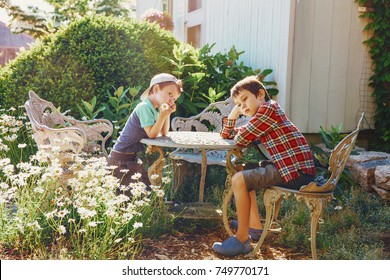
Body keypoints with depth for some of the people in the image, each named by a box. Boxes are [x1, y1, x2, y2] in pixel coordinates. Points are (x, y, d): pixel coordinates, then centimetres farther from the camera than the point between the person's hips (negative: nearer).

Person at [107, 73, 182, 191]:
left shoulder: (155, 109, 8)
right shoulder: (145, 106, -19)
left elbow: (164, 133, 9)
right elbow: (152, 134, -24)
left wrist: (168, 114, 0)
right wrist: (163, 115, -22)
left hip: (132, 157, 9)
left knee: (147, 185, 13)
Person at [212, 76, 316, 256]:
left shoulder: (268, 108, -11)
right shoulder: (263, 115, 20)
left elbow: (240, 140, -15)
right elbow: (227, 135, 26)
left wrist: (237, 134, 9)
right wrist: (233, 113, 11)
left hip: (297, 171, -11)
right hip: (290, 167, 11)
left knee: (239, 180, -14)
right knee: (246, 175, 25)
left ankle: (242, 239, -5)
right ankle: (254, 226, 28)